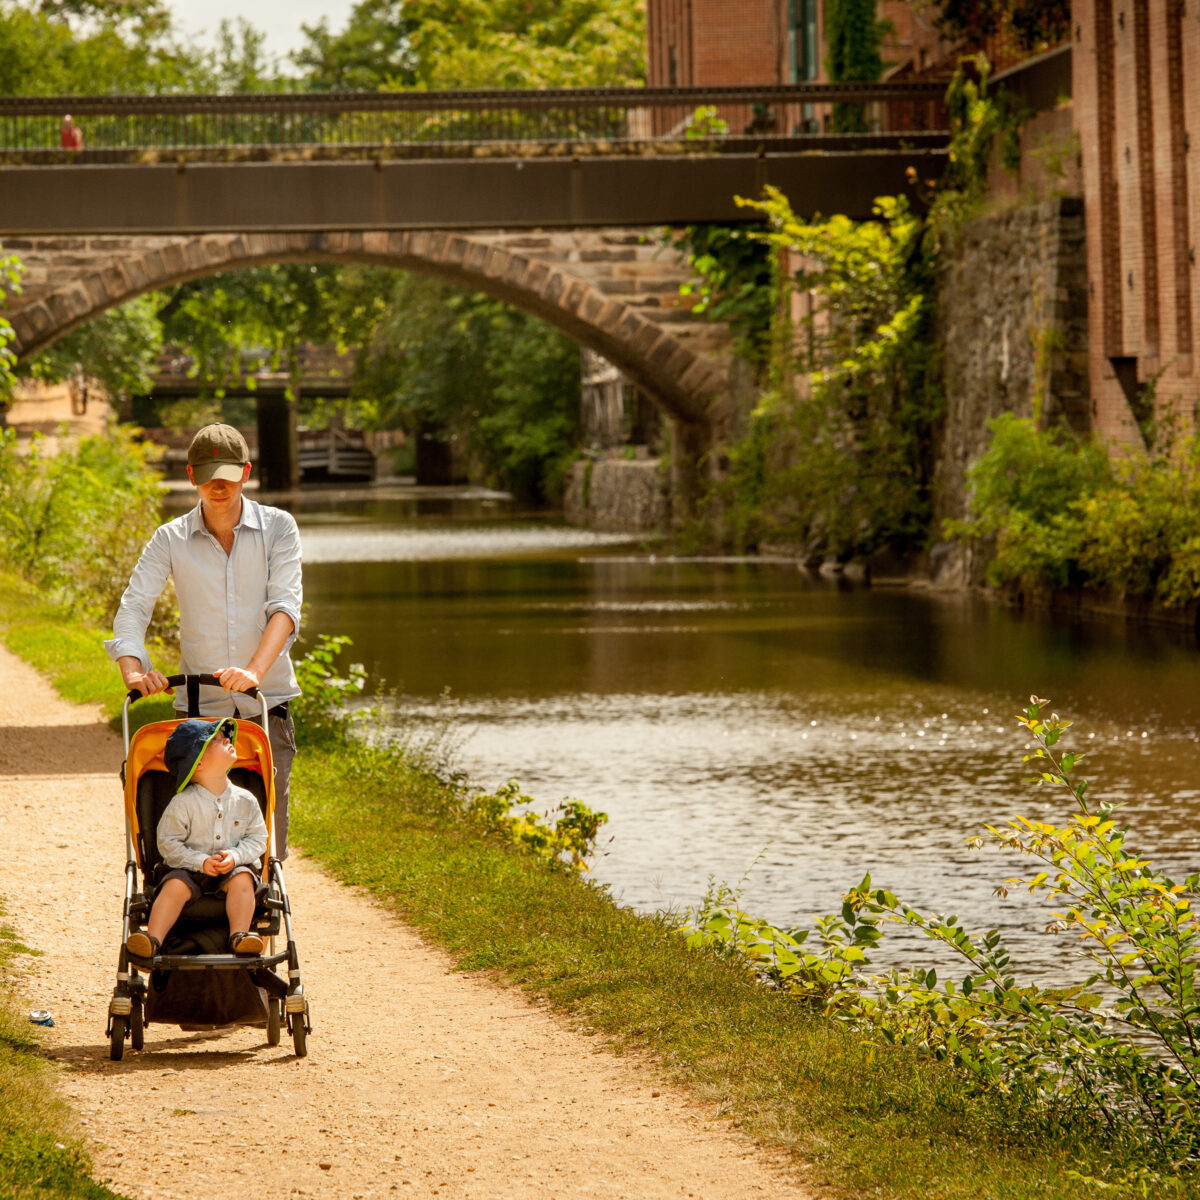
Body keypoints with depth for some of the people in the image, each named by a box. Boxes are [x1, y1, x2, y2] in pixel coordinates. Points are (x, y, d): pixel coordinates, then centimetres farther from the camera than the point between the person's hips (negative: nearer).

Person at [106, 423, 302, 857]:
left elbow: (285, 605, -12)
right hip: (200, 705, 1)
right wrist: (133, 669, -24)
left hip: (267, 700, -1)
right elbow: (133, 606, -3)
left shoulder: (278, 527, 0)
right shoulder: (170, 539, 3)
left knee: (267, 822, -5)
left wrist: (255, 669, -29)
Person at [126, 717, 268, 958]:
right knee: (175, 885, -29)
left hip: (234, 867, 2)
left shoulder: (245, 801, 0)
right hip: (190, 869, -2)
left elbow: (257, 838, 5)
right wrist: (201, 862, -19)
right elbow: (168, 843, -7)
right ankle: (153, 938, -36)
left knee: (242, 879, -29)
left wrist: (235, 856, -16)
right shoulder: (183, 804, -9)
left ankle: (239, 935, -34)